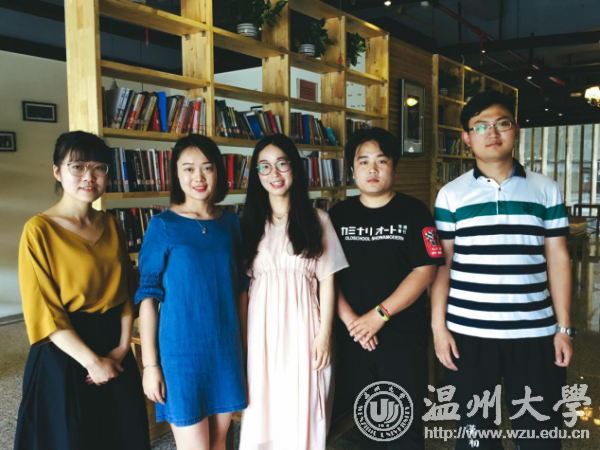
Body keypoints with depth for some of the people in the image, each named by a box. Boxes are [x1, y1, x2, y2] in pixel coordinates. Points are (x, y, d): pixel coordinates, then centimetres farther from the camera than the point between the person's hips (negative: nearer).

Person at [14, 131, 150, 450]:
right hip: (64, 355, -5)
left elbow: (126, 291, 7)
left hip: (115, 353, 5)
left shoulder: (111, 225, 5)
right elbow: (44, 310, -14)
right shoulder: (39, 230, -12)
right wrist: (91, 360, -13)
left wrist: (123, 346, -5)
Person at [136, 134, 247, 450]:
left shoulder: (231, 223, 4)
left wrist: (245, 345, 9)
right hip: (182, 350, -4)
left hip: (226, 349, 4)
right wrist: (150, 363, -8)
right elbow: (148, 296, -7)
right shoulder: (163, 226, -7)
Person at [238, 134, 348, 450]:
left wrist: (325, 332, -5)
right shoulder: (250, 222, 7)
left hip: (302, 324, -1)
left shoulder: (317, 220, 2)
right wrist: (242, 333, 1)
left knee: (302, 408, 5)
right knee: (262, 408, 7)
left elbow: (327, 281, 1)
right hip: (262, 326, 2)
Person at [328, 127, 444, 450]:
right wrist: (350, 319, -12)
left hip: (404, 336, -3)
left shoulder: (413, 212, -2)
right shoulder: (338, 215, 5)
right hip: (354, 337, 3)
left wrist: (381, 314, -16)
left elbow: (425, 270, -10)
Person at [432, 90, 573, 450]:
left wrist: (564, 328, 2)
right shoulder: (451, 195, 1)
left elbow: (557, 259, 5)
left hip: (536, 332, 1)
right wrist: (438, 326, -3)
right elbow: (441, 264, 2)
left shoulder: (546, 190, 5)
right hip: (468, 333, 0)